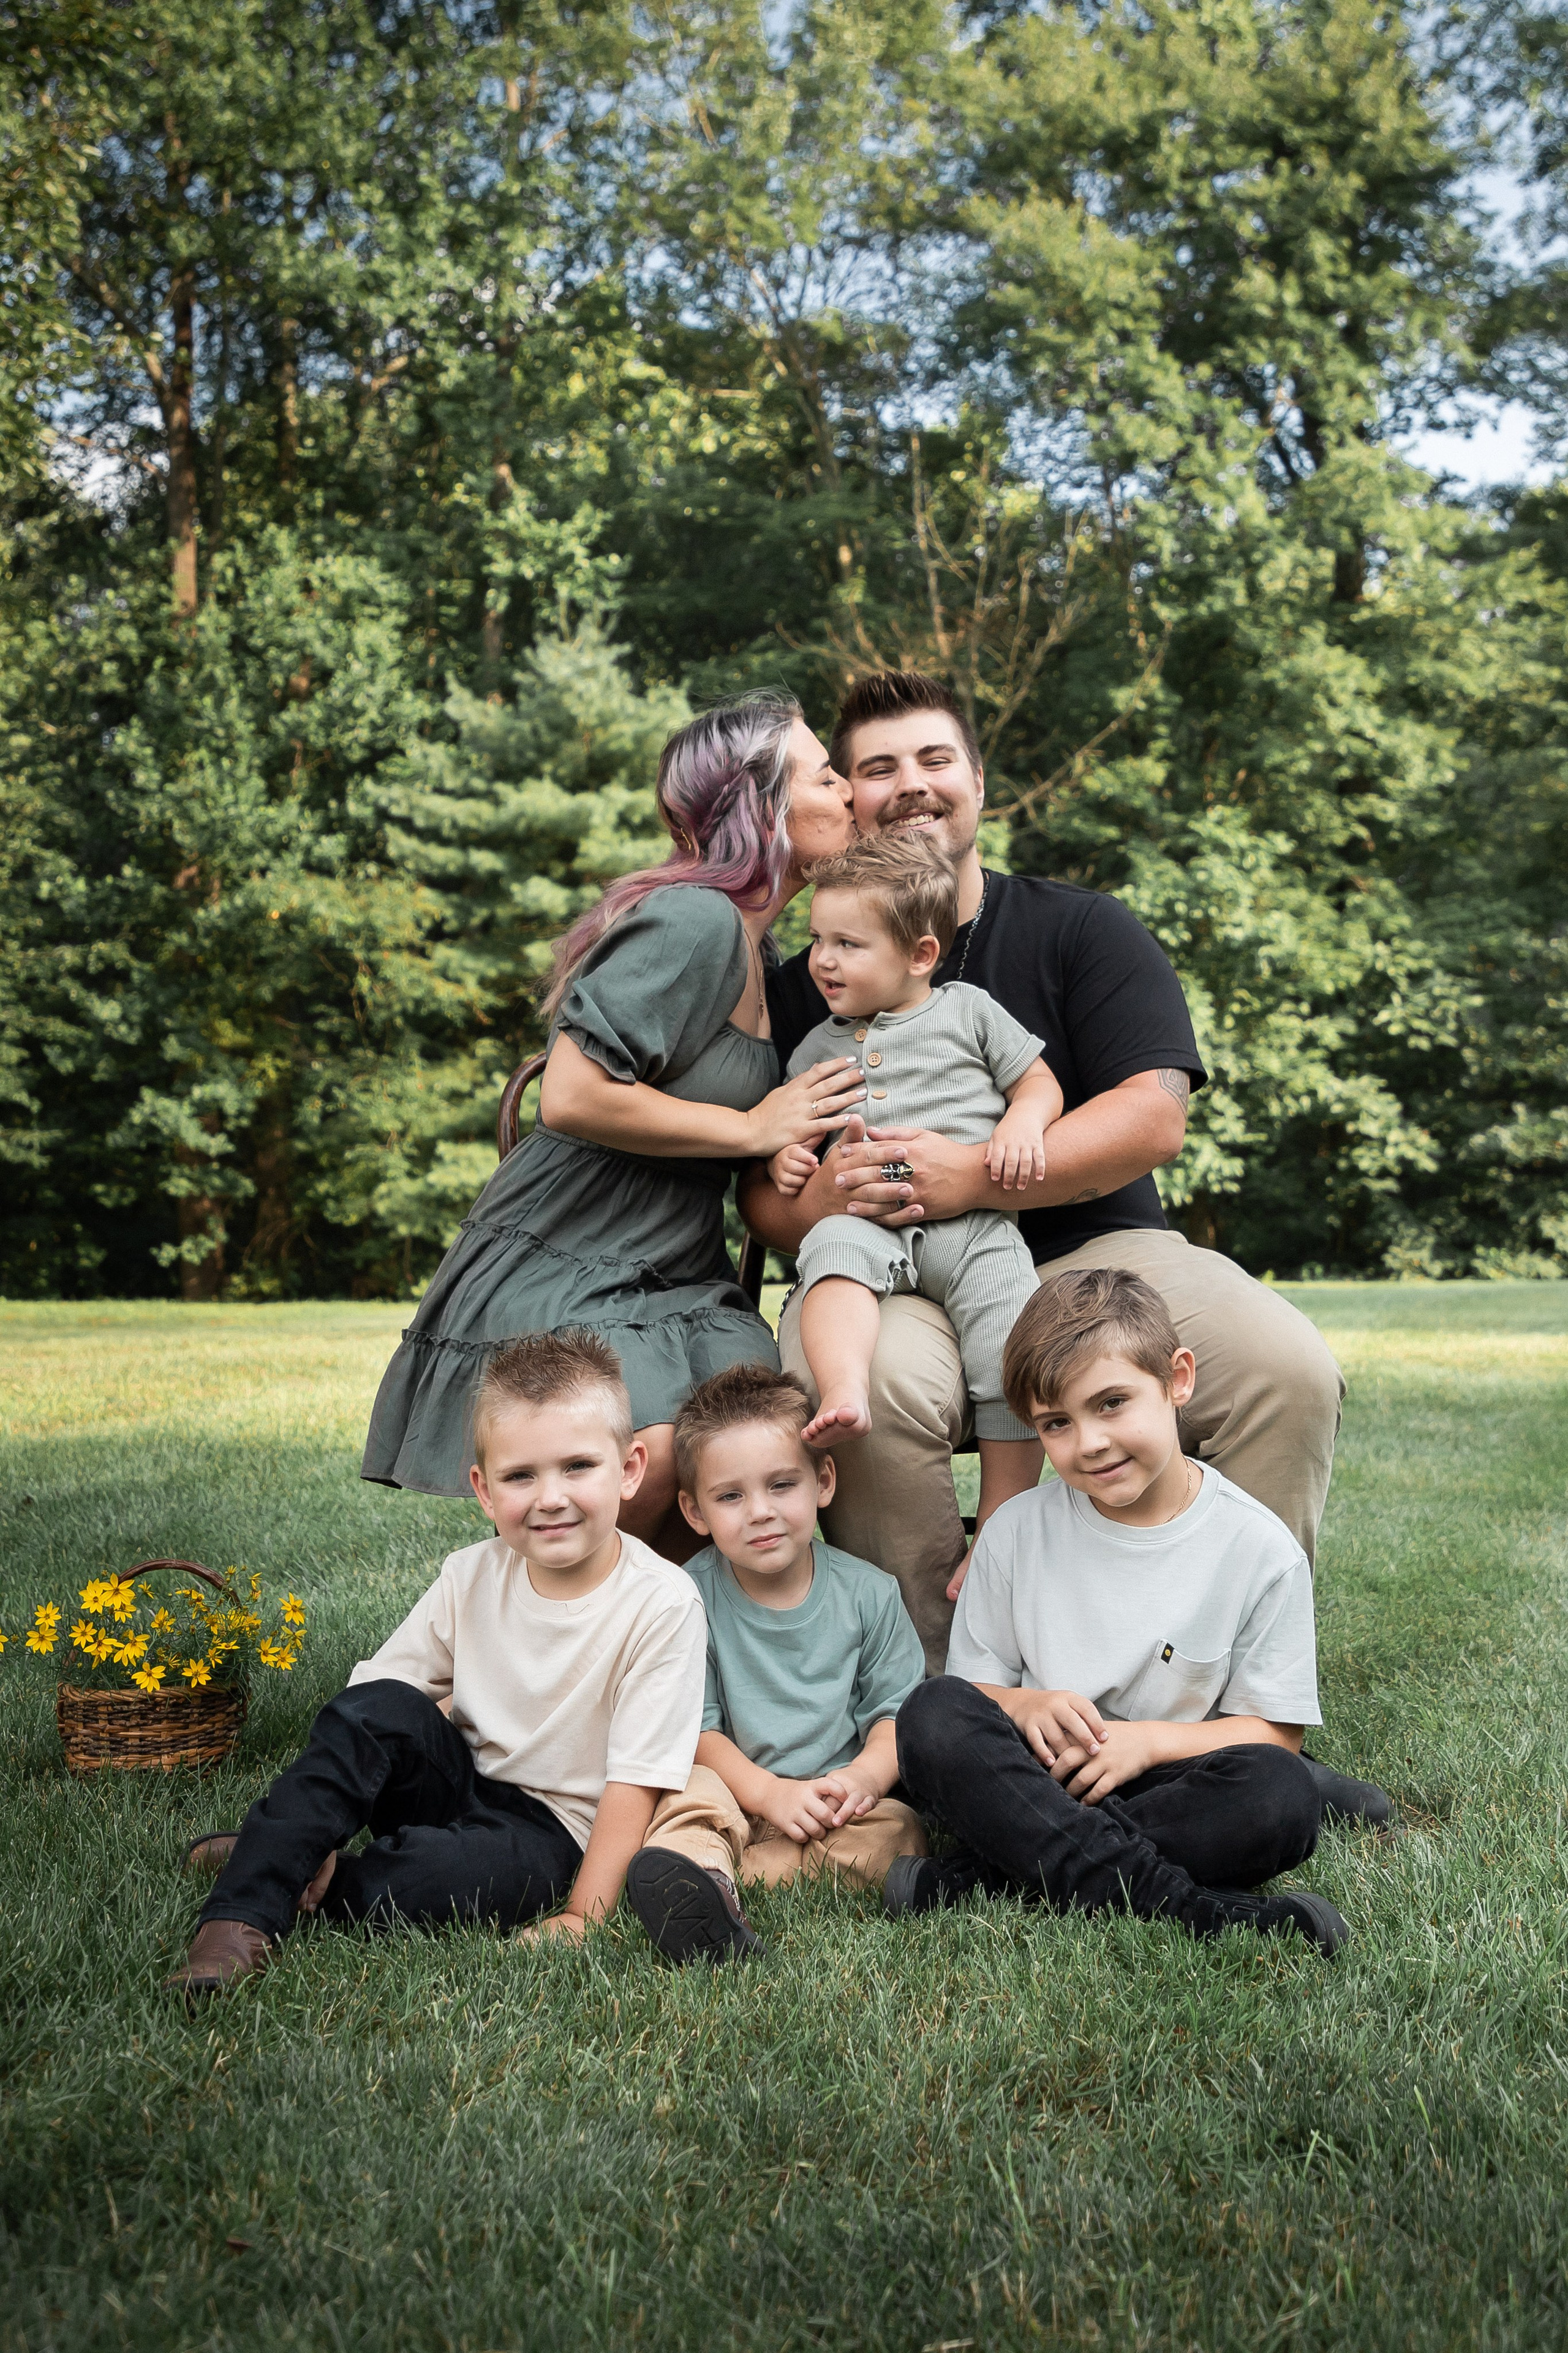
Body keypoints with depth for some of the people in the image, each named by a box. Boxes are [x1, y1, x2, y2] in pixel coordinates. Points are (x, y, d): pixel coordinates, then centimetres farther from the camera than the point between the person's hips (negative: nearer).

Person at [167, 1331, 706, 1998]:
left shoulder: (663, 1603, -17)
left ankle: (313, 1891, -10)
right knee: (379, 1706, -26)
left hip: (552, 1834, -4)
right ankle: (240, 1913, -25)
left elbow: (635, 1781, -17)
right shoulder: (472, 1576, -4)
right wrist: (315, 1814, -14)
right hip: (461, 1784, 4)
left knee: (445, 1871, -36)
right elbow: (369, 1705, -1)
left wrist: (580, 1919, -20)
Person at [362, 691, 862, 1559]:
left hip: (676, 1280, 8)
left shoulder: (761, 956, 14)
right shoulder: (692, 921, -16)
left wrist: (790, 1158, 6)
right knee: (648, 1457, -29)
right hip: (555, 1269, -8)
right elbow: (573, 1098, -23)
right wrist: (755, 1129, -14)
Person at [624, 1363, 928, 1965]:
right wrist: (771, 1792, -20)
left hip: (837, 1805, 1)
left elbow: (895, 1710, 2)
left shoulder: (867, 1593, 2)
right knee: (692, 1790, -29)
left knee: (896, 1834, -28)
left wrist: (865, 1775, -20)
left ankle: (700, 1872, -34)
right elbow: (694, 1727, -6)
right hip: (738, 1793, -1)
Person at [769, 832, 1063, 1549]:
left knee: (1015, 1356, -20)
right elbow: (792, 1122, 28)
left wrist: (1022, 1122, -5)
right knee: (833, 1248, -35)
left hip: (972, 1223, -1)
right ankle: (845, 1395, -55)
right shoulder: (817, 1048, 22)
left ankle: (1000, 1526, -8)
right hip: (863, 1214, 2)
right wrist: (784, 1155, 5)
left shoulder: (967, 1009, 15)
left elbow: (1040, 1083, 16)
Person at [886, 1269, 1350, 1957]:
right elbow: (972, 1685, 6)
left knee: (1283, 1796, -31)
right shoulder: (1015, 1532, 2)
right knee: (932, 1714, -27)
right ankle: (1187, 1906, -35)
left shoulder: (1260, 1550, -4)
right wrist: (1023, 1706, -17)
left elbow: (1274, 1733, -2)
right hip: (1035, 1780, 1)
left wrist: (1149, 1740, -17)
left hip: (1162, 1788, -1)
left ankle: (982, 1874, -28)